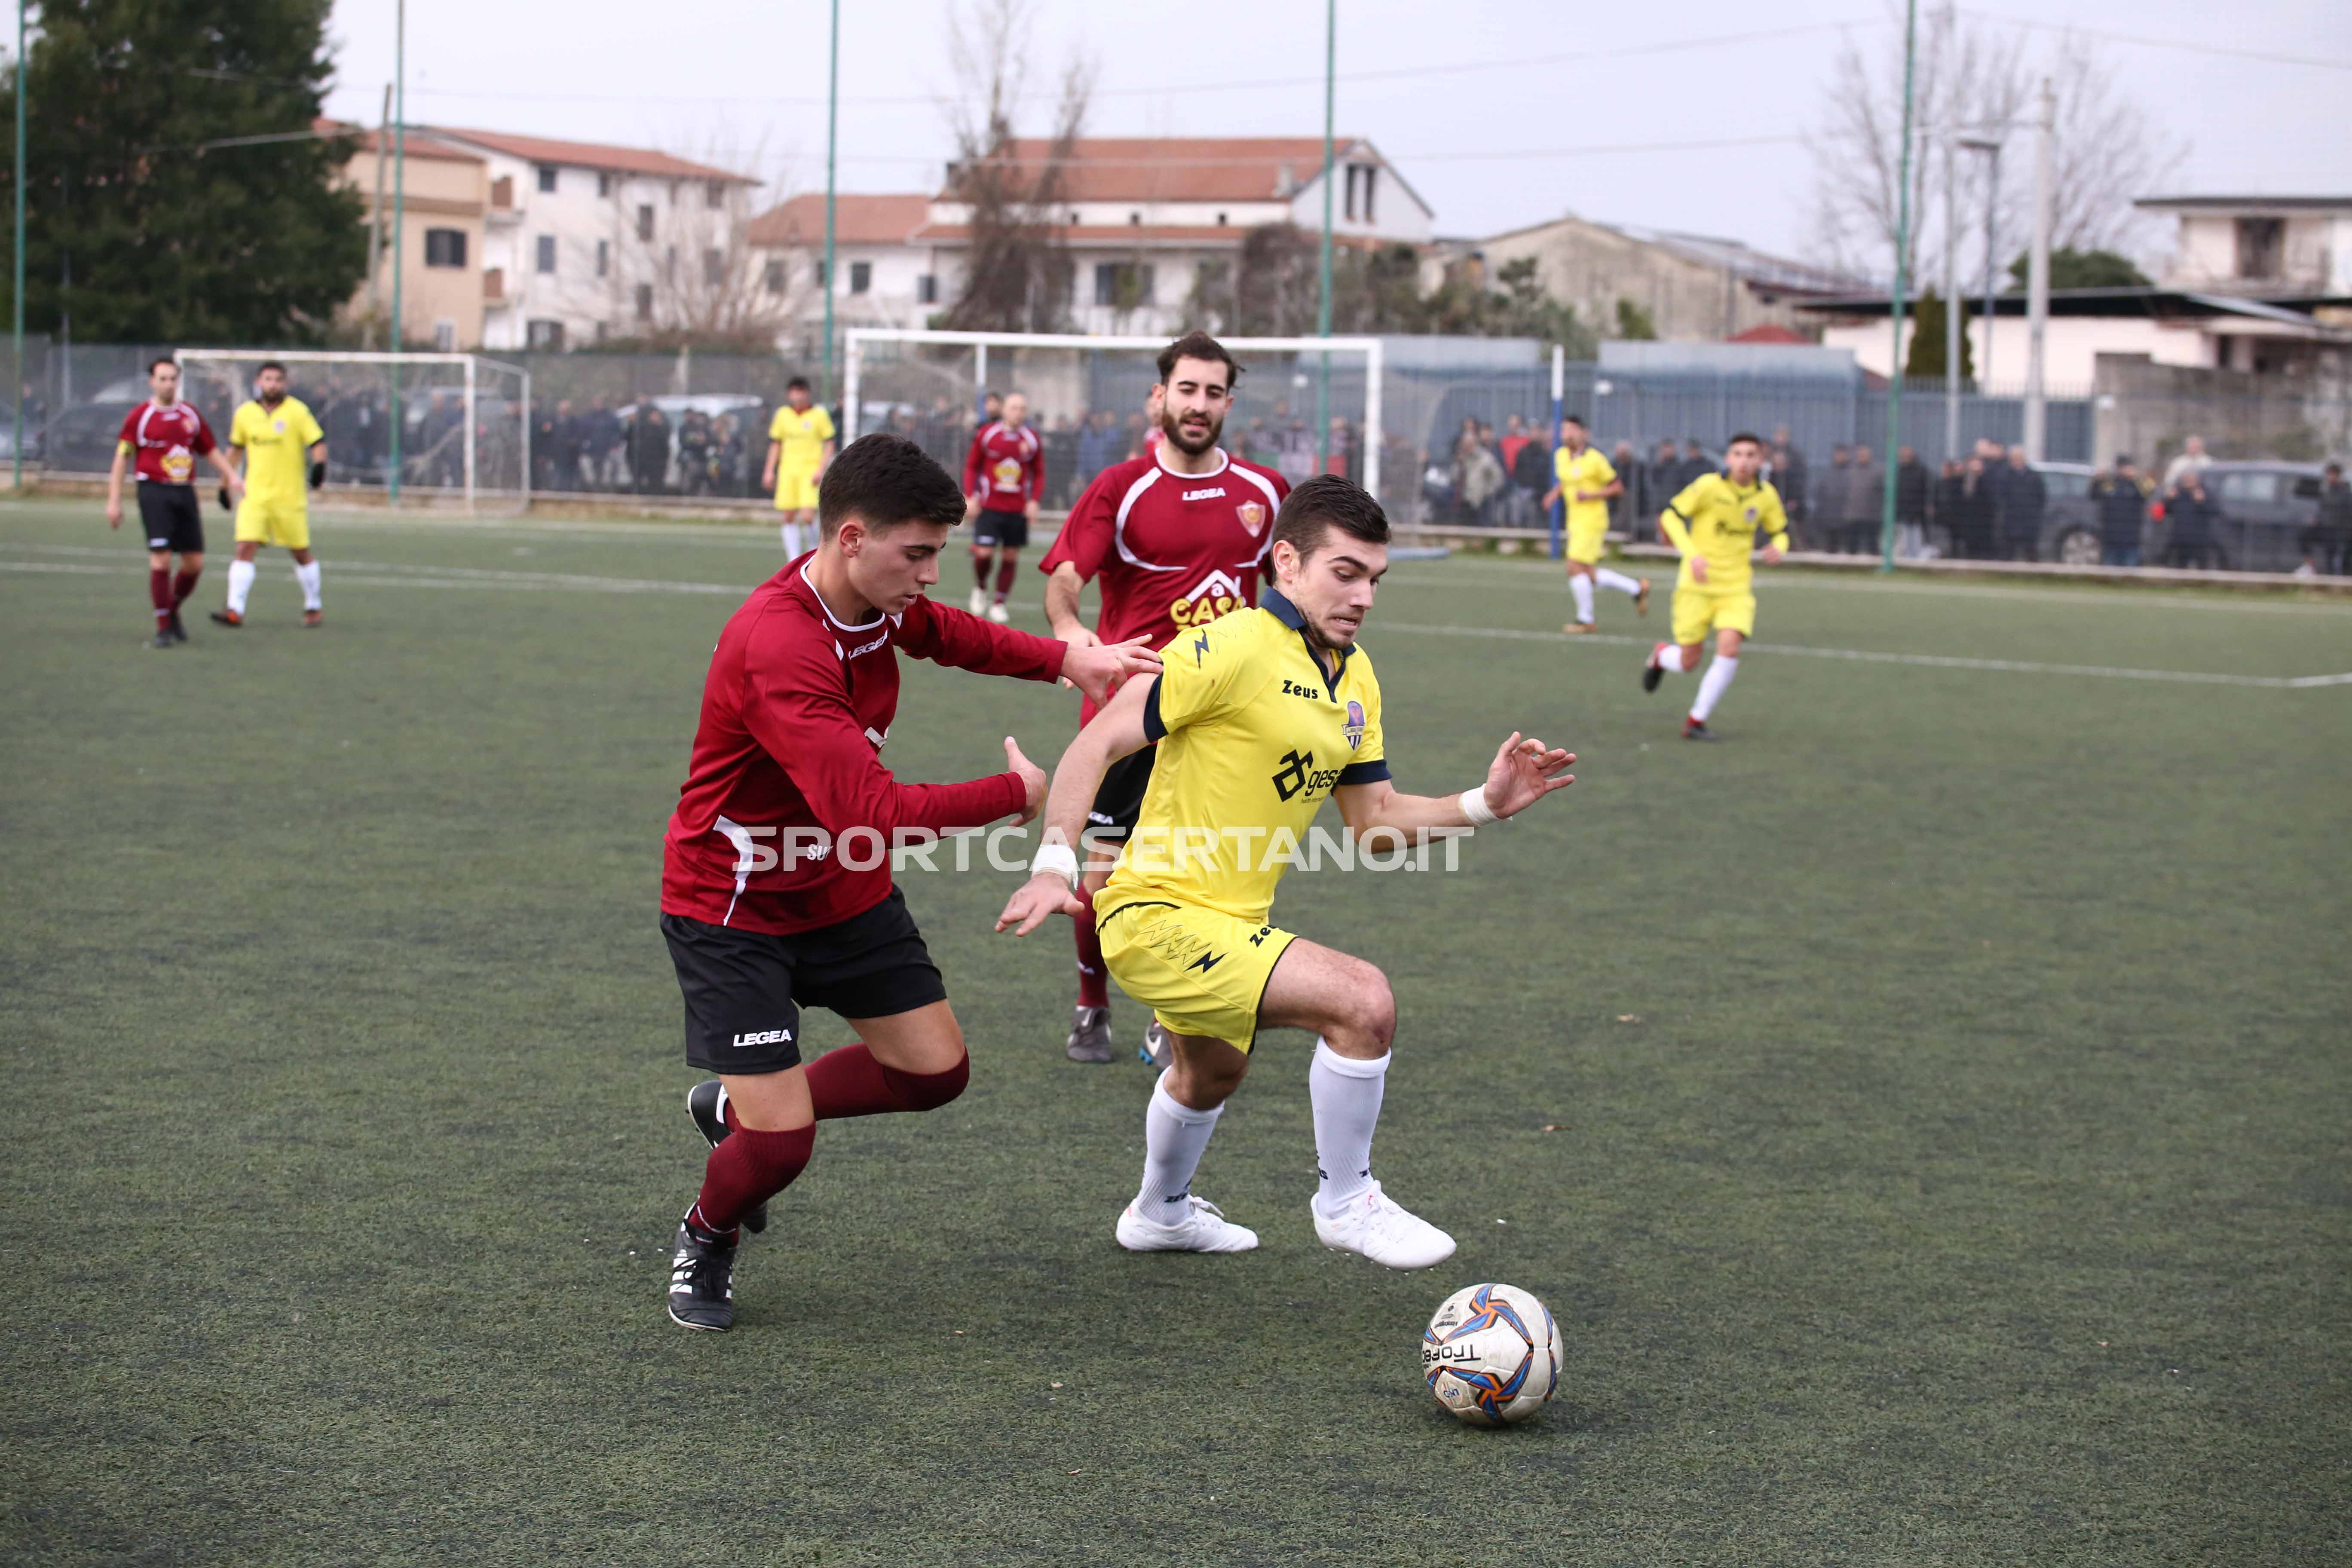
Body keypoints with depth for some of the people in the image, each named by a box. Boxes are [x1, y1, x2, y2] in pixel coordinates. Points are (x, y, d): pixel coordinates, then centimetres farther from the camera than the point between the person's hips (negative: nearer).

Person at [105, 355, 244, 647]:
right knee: (161, 559, -13)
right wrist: (114, 501, -4)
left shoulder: (190, 415, 11)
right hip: (154, 492, -5)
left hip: (185, 493, 5)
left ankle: (173, 612, 28)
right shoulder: (139, 417, -2)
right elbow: (121, 458, 0)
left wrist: (232, 476, 9)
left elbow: (210, 450, 22)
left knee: (195, 563, 3)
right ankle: (163, 628, -4)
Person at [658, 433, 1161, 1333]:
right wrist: (1018, 795, -25)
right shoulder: (777, 648, -34)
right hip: (736, 910, -8)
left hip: (845, 889, 8)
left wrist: (1066, 661, 0)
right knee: (781, 1144, -12)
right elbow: (873, 812, -38)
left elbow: (945, 634, 19)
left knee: (935, 1071, 8)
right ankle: (707, 1238, 23)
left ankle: (735, 1106, 30)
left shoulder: (878, 600, -6)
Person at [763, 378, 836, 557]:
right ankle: (793, 560, 9)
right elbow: (776, 444, 16)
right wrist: (769, 471, 10)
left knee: (807, 517, -15)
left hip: (811, 470, -3)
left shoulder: (819, 414, -2)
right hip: (788, 470, 3)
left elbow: (829, 444, 1)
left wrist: (820, 470, -9)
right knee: (789, 518, 1)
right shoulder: (783, 414, 8)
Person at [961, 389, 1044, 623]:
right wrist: (970, 497, -3)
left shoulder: (1032, 440, 3)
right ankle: (980, 588, 19)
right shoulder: (986, 434, -2)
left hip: (1019, 509, 2)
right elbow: (971, 466, 6)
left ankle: (999, 603, 16)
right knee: (984, 553, -11)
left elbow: (1039, 474, 10)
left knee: (1011, 557, 3)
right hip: (989, 506, -2)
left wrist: (1035, 501, -2)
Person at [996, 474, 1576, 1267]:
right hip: (1160, 917, -10)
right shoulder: (1232, 647, -21)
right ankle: (1344, 1202, -3)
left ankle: (1161, 1212, 64)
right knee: (1363, 1000, -23)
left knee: (1212, 1071, 35)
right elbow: (1097, 744, -23)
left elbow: (1372, 819, 12)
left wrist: (1483, 804, -1)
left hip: (1231, 923, 10)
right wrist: (1054, 865, -33)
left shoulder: (1357, 681, 7)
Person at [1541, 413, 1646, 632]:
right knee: (1590, 575, 8)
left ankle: (1585, 619, 4)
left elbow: (1618, 487, -8)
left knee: (1575, 568, -11)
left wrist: (1590, 495, -19)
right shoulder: (1560, 456, 8)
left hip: (1592, 521, -8)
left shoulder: (1595, 459, -13)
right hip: (1575, 521, 8)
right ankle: (1636, 587, 25)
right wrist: (1554, 494, 4)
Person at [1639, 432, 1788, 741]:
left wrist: (1778, 547, -11)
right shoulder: (1710, 486, -13)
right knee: (1688, 661, 0)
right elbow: (1671, 515, -10)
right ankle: (1661, 656, 40)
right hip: (1698, 585, -2)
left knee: (1729, 649, -19)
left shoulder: (1766, 495, -1)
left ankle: (1697, 721, -5)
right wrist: (1692, 553, -22)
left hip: (1737, 588, 2)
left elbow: (1781, 530, 14)